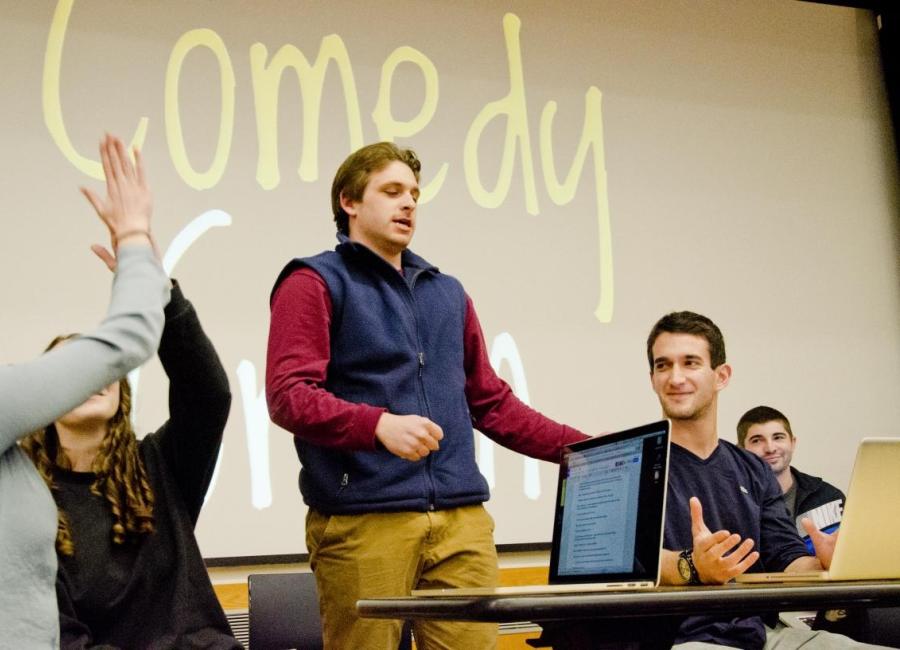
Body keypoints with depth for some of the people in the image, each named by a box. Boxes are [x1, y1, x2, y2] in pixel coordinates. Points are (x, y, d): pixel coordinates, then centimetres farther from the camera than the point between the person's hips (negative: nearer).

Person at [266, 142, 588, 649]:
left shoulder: (448, 294, 23)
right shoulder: (315, 283, 4)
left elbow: (492, 402, 26)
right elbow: (288, 396, -8)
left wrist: (581, 450, 18)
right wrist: (379, 424, -23)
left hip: (462, 522, 5)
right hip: (363, 523, -5)